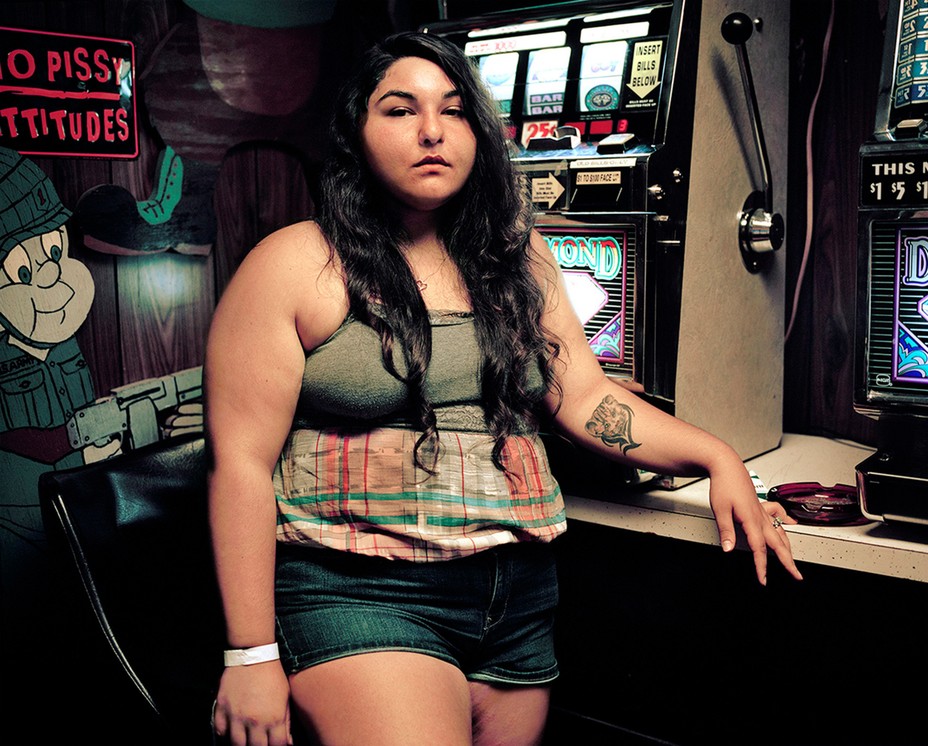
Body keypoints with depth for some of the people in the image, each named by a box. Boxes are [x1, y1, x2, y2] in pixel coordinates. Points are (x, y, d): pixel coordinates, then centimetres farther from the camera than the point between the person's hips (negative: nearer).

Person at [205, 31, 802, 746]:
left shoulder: (514, 257, 10)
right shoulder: (294, 266, -6)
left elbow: (588, 399, 9)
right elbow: (241, 460, -8)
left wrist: (715, 455, -6)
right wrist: (252, 656, -10)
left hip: (521, 599, 5)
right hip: (363, 600, -5)